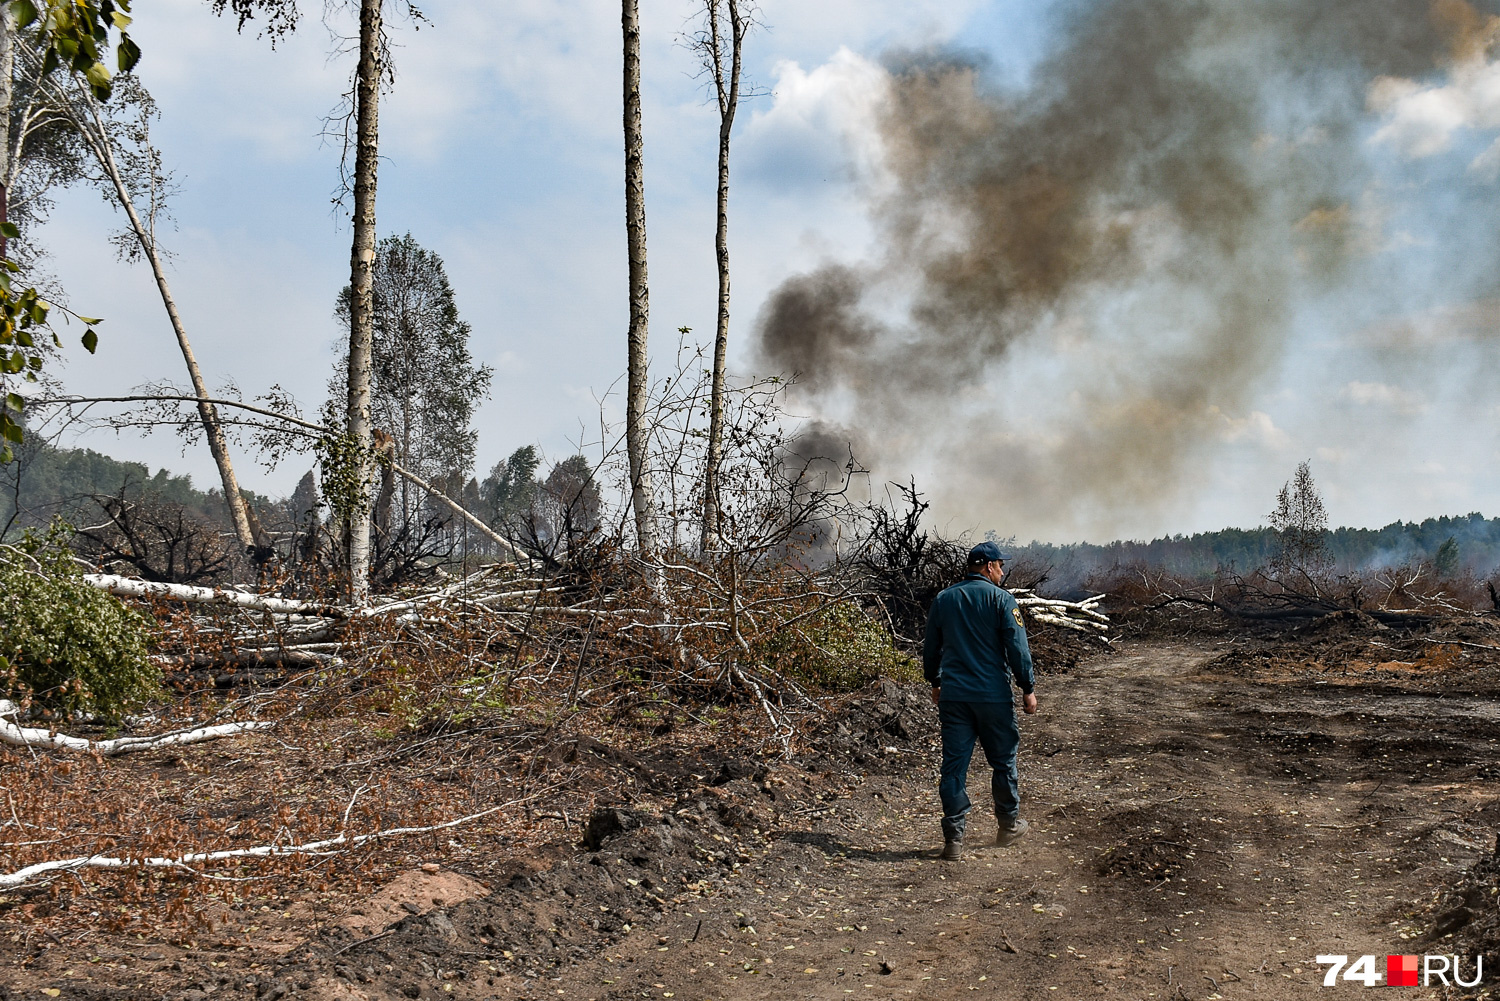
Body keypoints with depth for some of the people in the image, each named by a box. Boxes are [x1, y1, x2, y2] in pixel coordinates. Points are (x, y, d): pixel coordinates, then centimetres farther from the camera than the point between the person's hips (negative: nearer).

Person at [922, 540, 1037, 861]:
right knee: (1003, 761, 14)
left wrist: (935, 683, 29)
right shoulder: (1001, 599, -5)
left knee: (954, 766, 3)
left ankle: (953, 838, 1)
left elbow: (930, 648, 16)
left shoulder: (942, 600, 8)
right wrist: (1028, 689, -2)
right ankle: (1009, 825, 28)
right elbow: (1017, 648, -9)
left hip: (953, 697, 3)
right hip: (993, 696, -3)